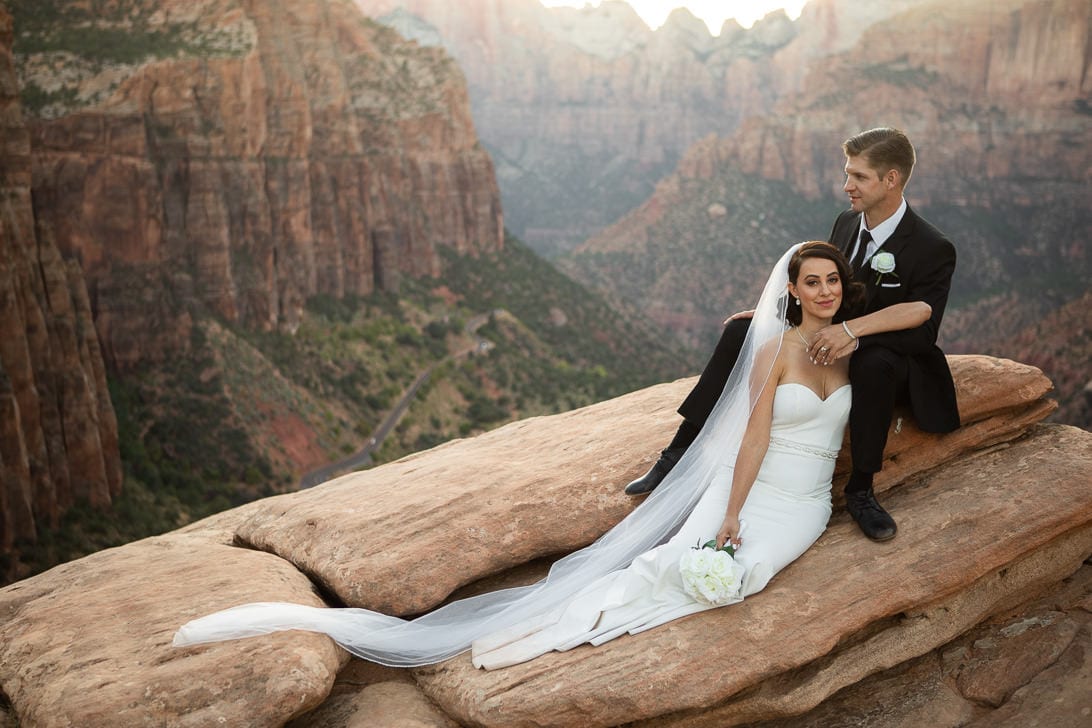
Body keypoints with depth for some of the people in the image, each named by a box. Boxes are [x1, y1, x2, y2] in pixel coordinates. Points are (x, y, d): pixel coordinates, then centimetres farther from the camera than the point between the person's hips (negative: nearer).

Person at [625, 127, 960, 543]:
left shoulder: (934, 250, -17)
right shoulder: (846, 223, 4)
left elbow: (923, 330, -26)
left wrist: (855, 332, -39)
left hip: (888, 365, -6)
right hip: (831, 349, 6)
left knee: (874, 363, -42)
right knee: (742, 330, -11)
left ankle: (861, 490, -23)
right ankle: (680, 453, -12)